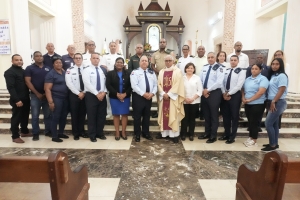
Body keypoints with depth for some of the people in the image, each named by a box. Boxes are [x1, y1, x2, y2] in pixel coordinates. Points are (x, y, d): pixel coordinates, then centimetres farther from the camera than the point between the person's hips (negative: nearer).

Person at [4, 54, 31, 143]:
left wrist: (28, 96, 9)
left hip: (26, 98, 8)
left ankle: (24, 132, 32)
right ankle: (15, 136, 10)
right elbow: (10, 87, -17)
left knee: (25, 116, 17)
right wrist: (17, 100, -23)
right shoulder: (9, 72, -9)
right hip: (17, 100, -7)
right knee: (16, 117, 0)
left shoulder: (23, 71, 16)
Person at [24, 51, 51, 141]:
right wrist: (37, 93, -11)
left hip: (47, 95, 3)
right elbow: (28, 82, -6)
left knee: (48, 115, 8)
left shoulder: (48, 68, 9)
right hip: (35, 95, -2)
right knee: (35, 116, 2)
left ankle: (48, 131, 20)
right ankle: (35, 134, 11)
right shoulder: (29, 68, 1)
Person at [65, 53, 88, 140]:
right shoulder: (70, 70, -2)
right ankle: (75, 133, 17)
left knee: (83, 113, 10)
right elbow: (69, 83, -10)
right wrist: (78, 93, -13)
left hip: (84, 94, 2)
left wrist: (83, 92, -10)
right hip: (74, 94, -2)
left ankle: (81, 131, 24)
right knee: (74, 114, 5)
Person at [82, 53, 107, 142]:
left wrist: (104, 92, -9)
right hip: (91, 95, -4)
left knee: (101, 115, 9)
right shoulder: (87, 70, -4)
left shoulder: (103, 70, 11)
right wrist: (97, 94, -16)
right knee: (92, 116, 3)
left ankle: (100, 133, 24)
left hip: (102, 95, 4)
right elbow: (87, 84, -13)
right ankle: (92, 135, 16)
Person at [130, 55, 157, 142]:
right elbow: (134, 86, -15)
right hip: (138, 96, -4)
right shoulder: (135, 72, -4)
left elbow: (155, 85, 8)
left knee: (147, 116, 15)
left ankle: (146, 133, 29)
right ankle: (137, 134, 18)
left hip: (149, 97, 5)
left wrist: (152, 93, -10)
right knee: (137, 116, 4)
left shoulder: (152, 72, 12)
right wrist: (143, 94, -19)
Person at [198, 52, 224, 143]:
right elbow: (200, 80, 9)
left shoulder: (219, 68, -9)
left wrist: (208, 90, -16)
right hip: (204, 93, 6)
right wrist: (203, 91, -5)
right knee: (206, 114, 14)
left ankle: (213, 136, 14)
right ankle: (207, 133, 27)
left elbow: (219, 82, -19)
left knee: (214, 115, 3)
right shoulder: (204, 67, 11)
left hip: (214, 93, -6)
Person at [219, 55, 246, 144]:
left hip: (235, 95, -5)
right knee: (226, 115, 11)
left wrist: (229, 93, -14)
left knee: (234, 116, 4)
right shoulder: (226, 71, 13)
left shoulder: (241, 71, -5)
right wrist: (224, 93, -7)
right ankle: (226, 134, 25)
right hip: (225, 95, 5)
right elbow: (222, 82, 6)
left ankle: (232, 137, 14)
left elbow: (239, 85, -14)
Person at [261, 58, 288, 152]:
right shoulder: (273, 75, 12)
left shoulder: (282, 76, -12)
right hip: (273, 102, 9)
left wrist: (273, 102, -18)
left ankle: (272, 145, 2)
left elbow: (281, 91, -18)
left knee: (268, 123, -9)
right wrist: (270, 103, 9)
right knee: (274, 124, 13)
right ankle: (275, 143, 22)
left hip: (278, 103, -9)